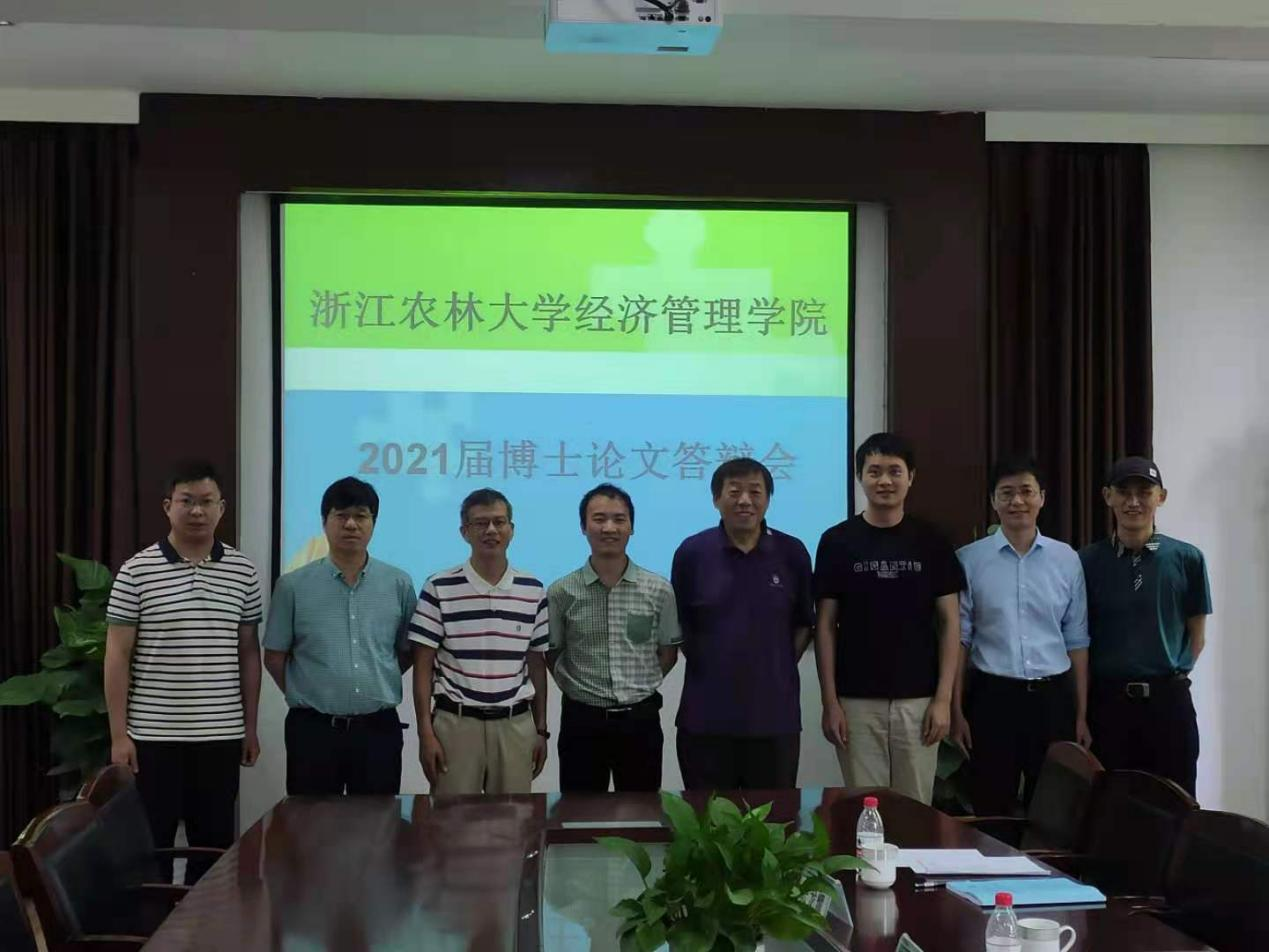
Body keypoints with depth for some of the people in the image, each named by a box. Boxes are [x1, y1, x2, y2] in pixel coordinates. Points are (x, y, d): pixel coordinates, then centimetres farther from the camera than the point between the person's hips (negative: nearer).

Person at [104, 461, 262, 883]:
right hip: (153, 736, -2)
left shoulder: (243, 572, 4)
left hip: (221, 736, 3)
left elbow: (249, 653, 9)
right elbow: (117, 657, -3)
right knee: (150, 845, 5)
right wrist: (119, 734, -7)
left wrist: (250, 727, 8)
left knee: (215, 846, 10)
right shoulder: (136, 572, -4)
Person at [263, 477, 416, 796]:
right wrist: (308, 696, 7)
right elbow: (274, 657, 5)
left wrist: (373, 689, 7)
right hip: (313, 729, -1)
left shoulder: (399, 584, 2)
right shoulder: (293, 586, -2)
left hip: (379, 729, 1)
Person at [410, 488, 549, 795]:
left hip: (515, 725, 3)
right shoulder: (439, 589, -4)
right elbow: (423, 667, -3)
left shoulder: (533, 591, 4)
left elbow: (537, 665, 10)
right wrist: (426, 732, -9)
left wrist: (541, 729, 8)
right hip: (456, 723, -3)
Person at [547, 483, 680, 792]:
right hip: (582, 720, -1)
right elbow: (551, 654, 7)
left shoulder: (659, 590, -1)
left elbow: (668, 653, 10)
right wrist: (578, 689, 1)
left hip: (641, 720, 1)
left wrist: (639, 689, 5)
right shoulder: (561, 593, -3)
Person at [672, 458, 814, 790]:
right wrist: (704, 665, 2)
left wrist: (782, 667, 2)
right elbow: (678, 623, 7)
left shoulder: (792, 553, 2)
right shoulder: (692, 552, -2)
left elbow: (804, 622, 11)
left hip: (775, 714, 1)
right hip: (706, 716, -1)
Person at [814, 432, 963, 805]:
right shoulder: (837, 541, 0)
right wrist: (829, 700, -4)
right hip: (857, 701, -1)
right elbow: (826, 625, 1)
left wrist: (944, 698, -4)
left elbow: (950, 622, 3)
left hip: (918, 699, 1)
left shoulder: (932, 542, 2)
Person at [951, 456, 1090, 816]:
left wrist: (1081, 715, 7)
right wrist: (956, 711, -1)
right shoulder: (969, 560, -1)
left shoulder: (1066, 560, 5)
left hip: (1053, 697, 2)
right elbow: (959, 639, 1)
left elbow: (1076, 641, 8)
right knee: (992, 812, 6)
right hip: (993, 696, -2)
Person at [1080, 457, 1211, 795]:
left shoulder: (1187, 559, 0)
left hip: (1169, 702, 0)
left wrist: (1170, 676, 2)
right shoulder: (1087, 562, 0)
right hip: (1107, 701, 0)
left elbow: (1196, 634, 8)